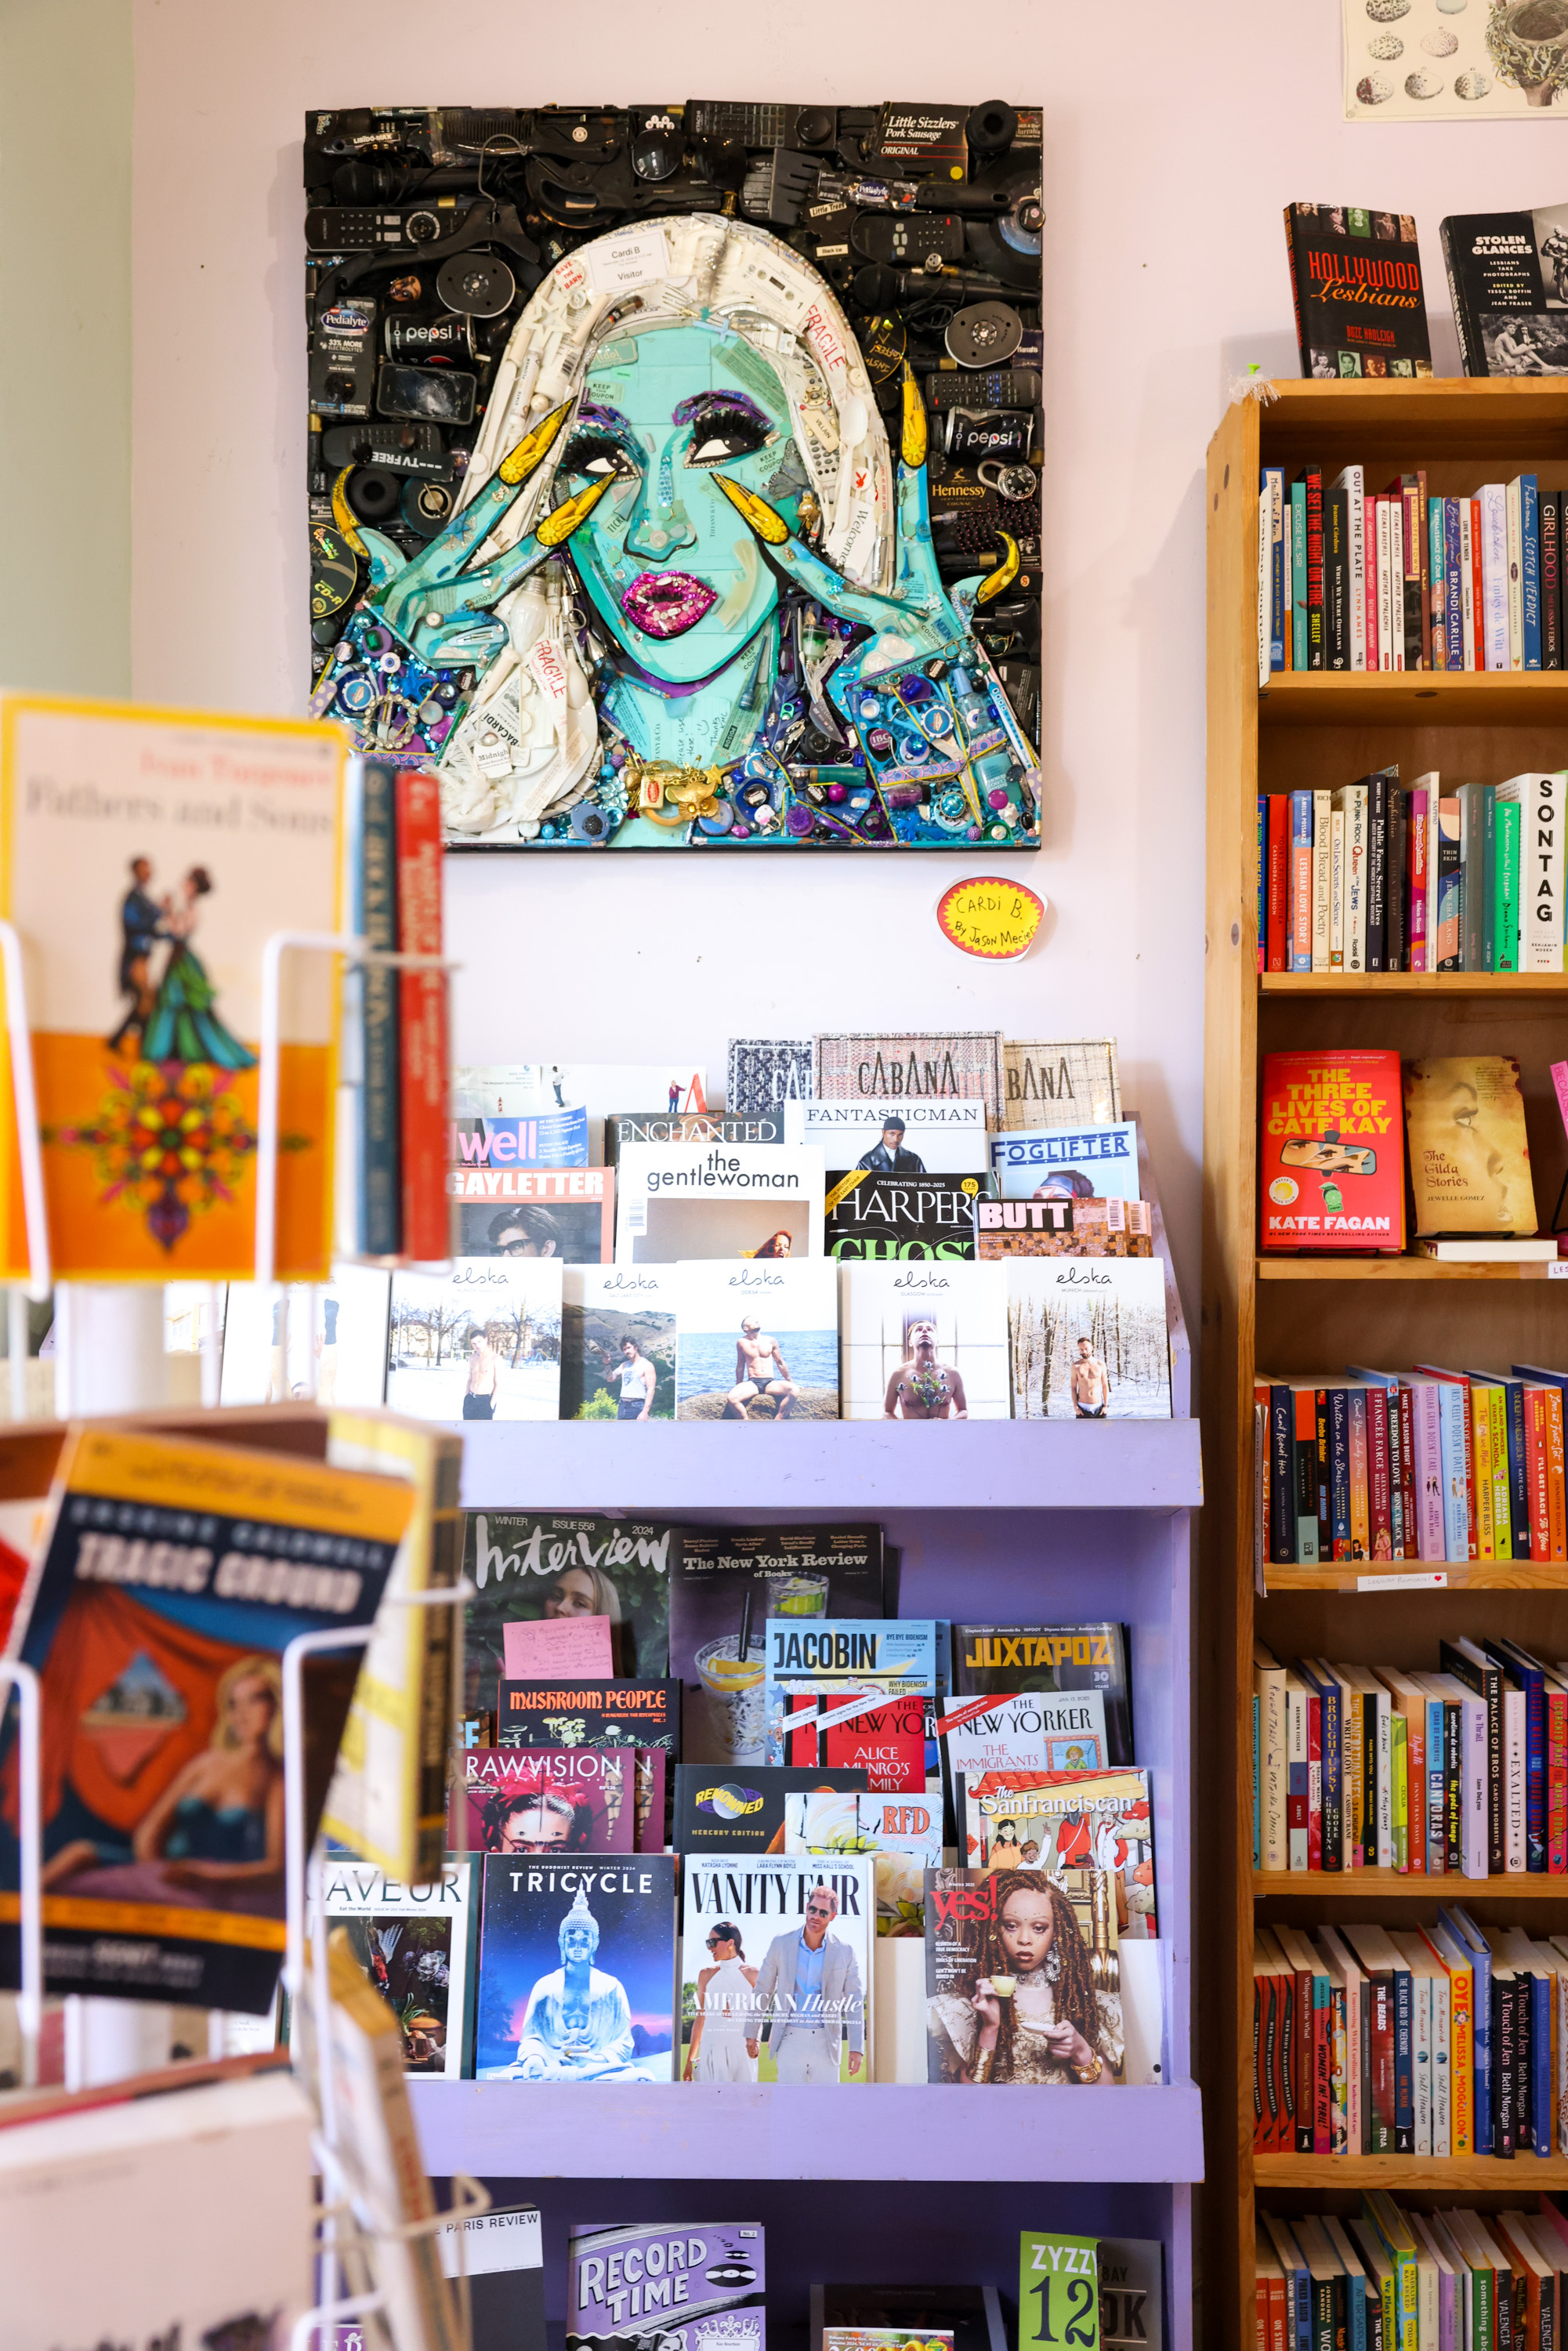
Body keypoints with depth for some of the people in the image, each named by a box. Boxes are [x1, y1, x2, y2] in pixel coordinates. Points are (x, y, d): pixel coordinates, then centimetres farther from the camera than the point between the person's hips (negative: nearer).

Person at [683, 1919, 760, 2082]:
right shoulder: (706, 1975, 7)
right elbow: (700, 2019, 9)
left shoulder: (752, 1975, 3)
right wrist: (690, 2060, 9)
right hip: (712, 2049, 1)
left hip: (742, 2049, -1)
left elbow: (757, 2017, 7)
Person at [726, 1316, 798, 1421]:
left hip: (770, 1383, 1)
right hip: (752, 1383, -1)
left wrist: (791, 1383, 23)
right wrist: (738, 1388, 19)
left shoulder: (771, 1341, 8)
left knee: (794, 1390, -29)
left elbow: (780, 1363, 18)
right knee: (731, 1398, -33)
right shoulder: (742, 1343, 4)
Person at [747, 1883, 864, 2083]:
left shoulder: (844, 1952, -2)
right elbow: (763, 1989, 9)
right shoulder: (782, 1943, -1)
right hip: (790, 2039, 0)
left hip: (825, 2042, 0)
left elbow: (854, 2001, 2)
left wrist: (857, 2048, -4)